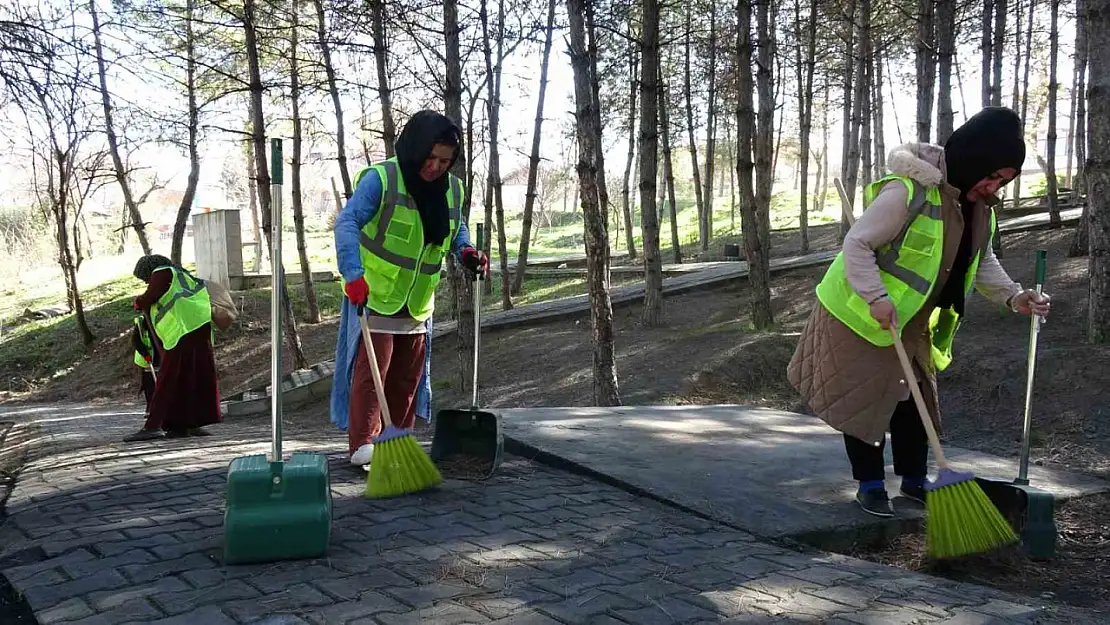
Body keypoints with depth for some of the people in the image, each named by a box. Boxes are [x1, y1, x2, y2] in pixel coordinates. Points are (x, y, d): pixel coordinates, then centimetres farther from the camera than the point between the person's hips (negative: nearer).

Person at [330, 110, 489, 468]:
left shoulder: (452, 189, 3)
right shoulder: (380, 179, -16)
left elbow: (456, 228, 20)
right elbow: (347, 222, -23)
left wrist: (466, 252, -2)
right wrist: (354, 274, -35)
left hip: (417, 301, 6)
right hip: (373, 295, -6)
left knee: (408, 376, 12)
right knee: (371, 369, -9)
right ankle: (362, 444, -4)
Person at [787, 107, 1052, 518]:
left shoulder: (980, 207, -1)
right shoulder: (908, 192, -29)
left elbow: (981, 261, 10)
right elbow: (857, 243, -27)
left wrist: (1012, 296, -6)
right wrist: (877, 298, -35)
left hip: (911, 321, 8)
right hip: (862, 314, -8)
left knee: (915, 396, 13)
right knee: (865, 399, -2)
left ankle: (913, 479, 26)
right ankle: (870, 484, 11)